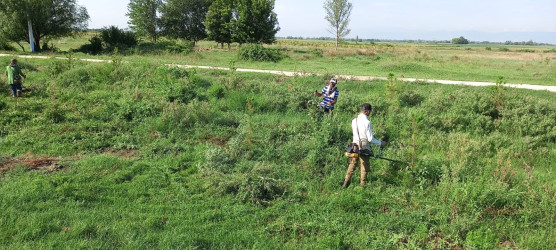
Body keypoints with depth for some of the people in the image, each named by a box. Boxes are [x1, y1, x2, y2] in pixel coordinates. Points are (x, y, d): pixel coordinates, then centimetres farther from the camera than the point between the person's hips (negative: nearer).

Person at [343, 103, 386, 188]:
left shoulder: (354, 120, 2)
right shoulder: (367, 122, -17)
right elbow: (370, 139, -15)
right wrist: (380, 143, -1)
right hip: (364, 148, -5)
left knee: (352, 164, 16)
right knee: (364, 167, 8)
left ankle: (346, 182, 16)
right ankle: (362, 184, 15)